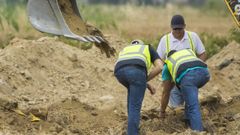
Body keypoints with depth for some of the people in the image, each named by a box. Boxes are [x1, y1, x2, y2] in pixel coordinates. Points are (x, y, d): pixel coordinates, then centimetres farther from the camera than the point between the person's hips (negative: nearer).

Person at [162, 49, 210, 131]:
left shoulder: (167, 63, 36)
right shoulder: (189, 51, 43)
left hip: (187, 76, -4)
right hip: (204, 72, 4)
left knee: (193, 107, -2)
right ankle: (189, 120, 31)